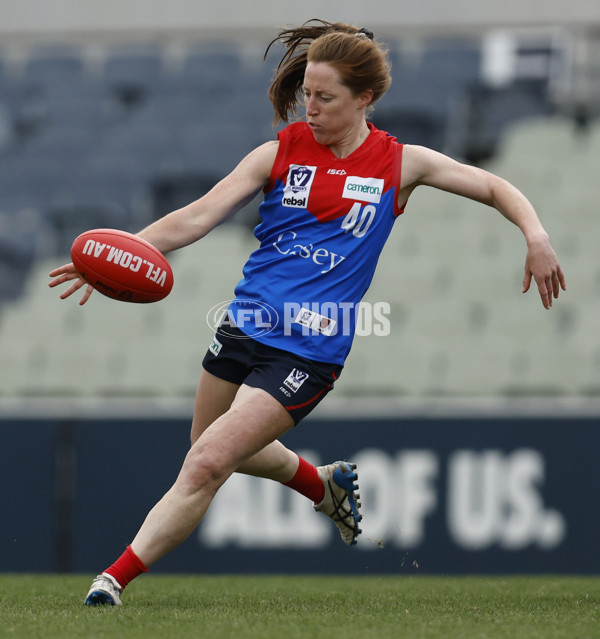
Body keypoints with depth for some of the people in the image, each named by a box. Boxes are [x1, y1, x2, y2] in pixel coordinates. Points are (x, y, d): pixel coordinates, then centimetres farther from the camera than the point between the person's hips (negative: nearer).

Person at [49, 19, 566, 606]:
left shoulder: (399, 163, 0)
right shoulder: (280, 154, 1)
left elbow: (495, 188, 9)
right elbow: (198, 216, -5)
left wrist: (535, 236, -10)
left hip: (309, 353, -4)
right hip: (244, 328, 4)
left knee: (206, 467, -15)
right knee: (217, 453, 22)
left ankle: (116, 578, -8)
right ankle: (326, 486, 47)